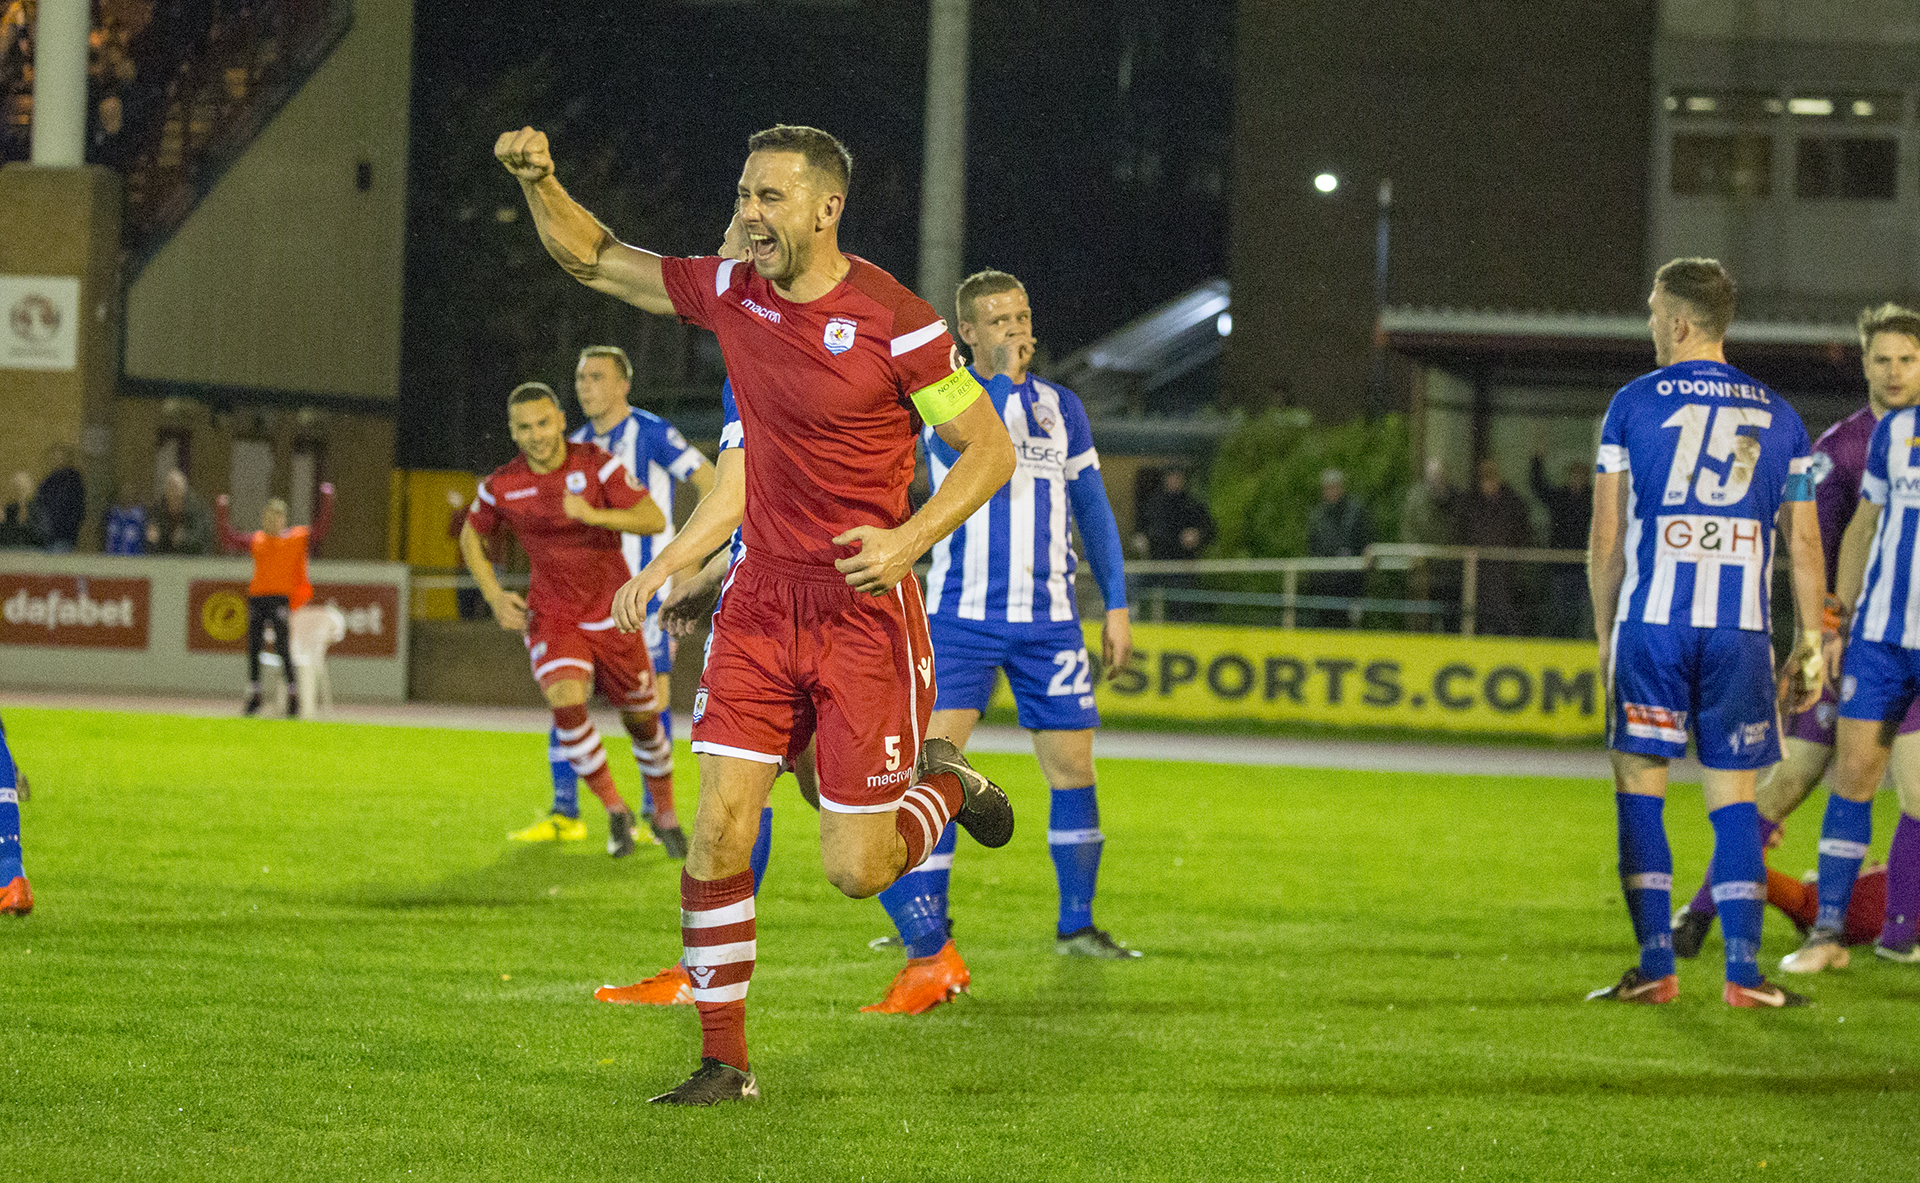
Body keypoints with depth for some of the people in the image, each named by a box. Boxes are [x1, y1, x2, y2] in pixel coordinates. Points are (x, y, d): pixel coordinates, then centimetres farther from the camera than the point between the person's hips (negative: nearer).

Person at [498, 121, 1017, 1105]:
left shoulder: (893, 322, -14)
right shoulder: (733, 293, 2)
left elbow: (990, 450, -7)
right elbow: (593, 259, 11)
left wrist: (911, 539, -20)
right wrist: (539, 183, -7)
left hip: (864, 609, -4)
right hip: (761, 600, 5)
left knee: (855, 871, -3)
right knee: (717, 831, -6)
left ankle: (944, 785, 30)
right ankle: (724, 1061, 5)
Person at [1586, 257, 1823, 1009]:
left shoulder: (1634, 404, 3)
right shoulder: (1778, 417, 10)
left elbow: (1605, 539, 3)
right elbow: (1804, 544, 9)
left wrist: (1605, 635, 10)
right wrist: (1811, 644, 14)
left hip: (1651, 622, -2)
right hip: (1742, 631, 2)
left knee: (1640, 785, 5)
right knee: (1734, 795, 6)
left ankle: (1655, 965, -1)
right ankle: (1743, 969, 0)